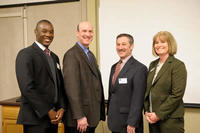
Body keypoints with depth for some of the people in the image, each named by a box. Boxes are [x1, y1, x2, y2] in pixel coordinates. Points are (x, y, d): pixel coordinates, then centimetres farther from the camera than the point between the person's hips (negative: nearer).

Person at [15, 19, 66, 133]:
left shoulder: (54, 57, 15)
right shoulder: (25, 54, -8)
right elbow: (27, 88, -17)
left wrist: (61, 108, -2)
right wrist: (48, 111, -15)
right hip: (35, 119, -7)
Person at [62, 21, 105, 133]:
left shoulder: (91, 55, 16)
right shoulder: (72, 55, -13)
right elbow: (72, 88, -19)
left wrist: (99, 113, 15)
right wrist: (79, 116, -22)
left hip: (92, 117, 8)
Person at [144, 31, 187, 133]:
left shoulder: (178, 65, -9)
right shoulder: (153, 65, 11)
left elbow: (177, 95, -15)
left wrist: (159, 114, -15)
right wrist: (147, 111, 1)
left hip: (170, 119, -5)